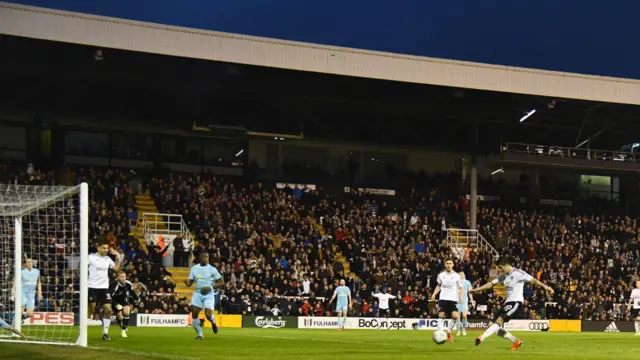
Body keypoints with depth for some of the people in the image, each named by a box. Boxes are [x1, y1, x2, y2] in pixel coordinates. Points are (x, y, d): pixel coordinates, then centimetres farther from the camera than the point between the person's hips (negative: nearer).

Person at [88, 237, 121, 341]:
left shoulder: (107, 259, 9)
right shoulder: (91, 257, -6)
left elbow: (116, 268, 16)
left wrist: (118, 257, 6)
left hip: (104, 287, 4)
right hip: (93, 287, -4)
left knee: (108, 309, -6)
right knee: (90, 310, -2)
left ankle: (105, 332, 1)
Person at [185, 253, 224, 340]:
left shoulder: (212, 269, -4)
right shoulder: (194, 268, 6)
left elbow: (221, 283, -3)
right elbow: (189, 283, 10)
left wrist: (211, 287, -17)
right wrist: (187, 282, -15)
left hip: (208, 294, -3)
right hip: (197, 294, 3)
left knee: (208, 315, -16)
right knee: (194, 315, -8)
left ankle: (213, 323, 21)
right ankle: (200, 335, 7)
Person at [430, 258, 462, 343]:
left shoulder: (456, 276, 4)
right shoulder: (441, 275, 9)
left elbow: (460, 288, 8)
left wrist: (460, 296, -8)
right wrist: (434, 294, 7)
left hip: (453, 299, -1)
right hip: (443, 298, 1)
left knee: (455, 316, -15)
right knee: (441, 315, -9)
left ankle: (449, 332, 6)